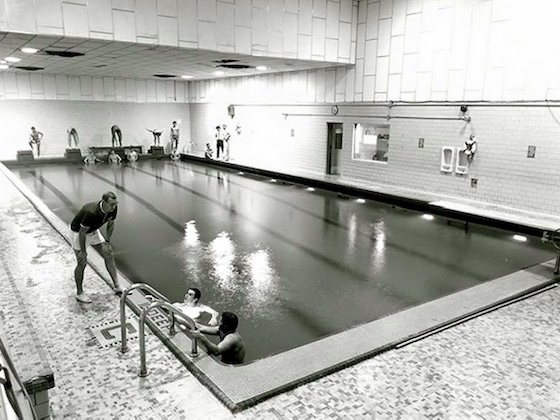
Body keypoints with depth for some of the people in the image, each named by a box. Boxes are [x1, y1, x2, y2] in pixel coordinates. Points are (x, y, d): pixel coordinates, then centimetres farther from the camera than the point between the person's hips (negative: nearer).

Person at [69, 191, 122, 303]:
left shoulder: (113, 209, -19)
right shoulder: (91, 212, -39)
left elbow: (111, 224, 1)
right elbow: (82, 232, -28)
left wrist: (107, 242, 3)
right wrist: (83, 251, -19)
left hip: (93, 231, 7)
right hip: (78, 232, -7)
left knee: (108, 254, 3)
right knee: (82, 262, -4)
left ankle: (116, 286, 12)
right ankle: (79, 293, 14)